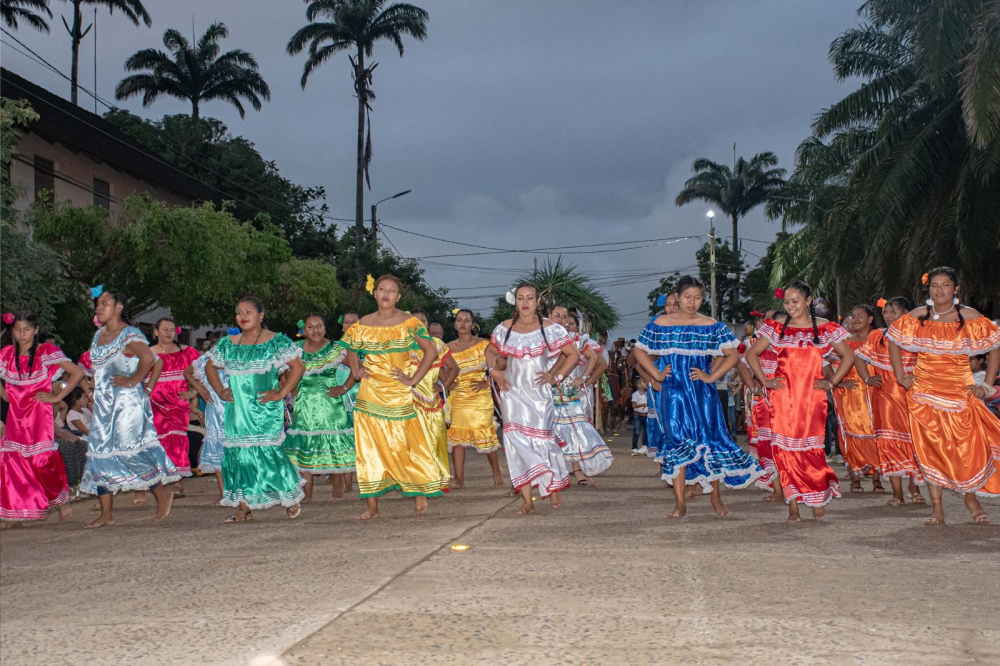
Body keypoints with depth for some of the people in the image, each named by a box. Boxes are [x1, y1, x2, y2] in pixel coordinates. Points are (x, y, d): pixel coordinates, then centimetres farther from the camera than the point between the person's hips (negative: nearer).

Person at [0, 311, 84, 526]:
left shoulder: (47, 351, -5)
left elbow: (77, 373, -9)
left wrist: (57, 396, -10)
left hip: (39, 414, -4)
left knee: (43, 460, -9)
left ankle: (62, 500, 14)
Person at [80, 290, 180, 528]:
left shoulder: (129, 335, -11)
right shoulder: (98, 335, 15)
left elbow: (148, 358, -28)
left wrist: (133, 381, -21)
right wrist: (93, 388, 17)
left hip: (127, 403, -9)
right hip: (104, 404, 9)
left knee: (128, 451, -9)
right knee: (100, 453, 4)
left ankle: (163, 494, 11)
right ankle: (106, 514, 8)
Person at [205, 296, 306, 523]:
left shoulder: (276, 341, -2)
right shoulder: (228, 343, 12)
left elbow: (298, 366, -6)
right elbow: (210, 367, 23)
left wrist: (280, 394, -11)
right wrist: (220, 391, 9)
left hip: (265, 409, -5)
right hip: (237, 409, 5)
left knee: (266, 451, -11)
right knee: (238, 452, 1)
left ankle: (291, 498, 5)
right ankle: (244, 507, 7)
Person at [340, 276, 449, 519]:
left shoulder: (409, 323, -3)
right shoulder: (363, 325, 5)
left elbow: (431, 351, -3)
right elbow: (352, 350, 22)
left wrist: (413, 379, -7)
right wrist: (356, 371, 6)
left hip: (398, 393, -2)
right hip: (370, 394, 3)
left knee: (405, 445, -2)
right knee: (370, 447, 1)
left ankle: (420, 493, 16)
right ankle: (372, 506, 5)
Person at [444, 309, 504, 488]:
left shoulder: (483, 344, 1)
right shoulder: (449, 347, 9)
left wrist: (486, 383, -11)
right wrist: (448, 383, -3)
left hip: (480, 397, -3)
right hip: (457, 398, 3)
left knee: (485, 434, -4)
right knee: (457, 435, -4)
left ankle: (497, 473, 14)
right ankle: (459, 479, 0)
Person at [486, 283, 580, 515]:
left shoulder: (549, 328, -4)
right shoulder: (505, 328, 3)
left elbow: (573, 354, 1)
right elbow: (491, 351, 19)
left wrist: (556, 376, -5)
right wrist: (494, 371, 3)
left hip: (539, 393, -1)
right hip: (513, 393, 2)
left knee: (542, 439, 0)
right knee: (516, 439, -9)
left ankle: (554, 487, 26)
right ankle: (527, 500, -9)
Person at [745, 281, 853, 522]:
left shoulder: (825, 328, 5)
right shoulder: (777, 327, 6)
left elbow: (848, 356, 12)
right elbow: (751, 353, 11)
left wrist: (831, 382, 3)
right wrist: (765, 380, 2)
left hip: (812, 396, -1)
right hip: (783, 396, 1)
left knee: (811, 447, -5)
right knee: (785, 447, -3)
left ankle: (818, 498, 14)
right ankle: (793, 506, 1)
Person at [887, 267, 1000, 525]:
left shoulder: (969, 316, -3)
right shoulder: (918, 316, 3)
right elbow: (894, 341, 15)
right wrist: (900, 376, 8)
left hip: (960, 391, -1)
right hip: (924, 392, 2)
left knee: (968, 445, -6)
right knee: (930, 447, 0)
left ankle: (971, 498, 17)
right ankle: (936, 507, 4)